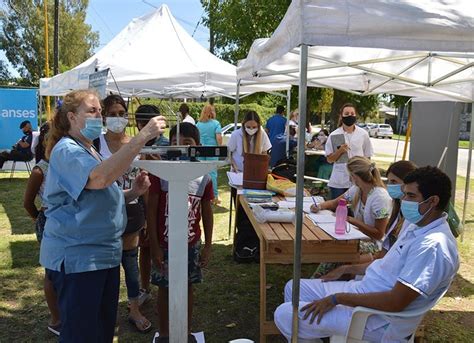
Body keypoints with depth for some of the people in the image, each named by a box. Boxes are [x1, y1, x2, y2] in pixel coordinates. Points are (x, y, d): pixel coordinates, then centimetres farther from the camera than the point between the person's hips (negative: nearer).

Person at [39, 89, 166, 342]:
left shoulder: (89, 151, 16)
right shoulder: (66, 151, -14)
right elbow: (99, 178, -35)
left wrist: (132, 192, 4)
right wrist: (143, 137, -37)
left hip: (104, 254, 9)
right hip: (76, 257, -9)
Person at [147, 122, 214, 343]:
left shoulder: (204, 178, -5)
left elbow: (207, 213, 4)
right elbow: (151, 211, -8)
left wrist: (207, 246, 3)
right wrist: (154, 246, -10)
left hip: (191, 245, 2)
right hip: (165, 244, -2)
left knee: (187, 288, 16)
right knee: (164, 289, 13)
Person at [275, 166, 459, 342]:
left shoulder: (433, 246, -26)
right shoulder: (416, 224, 5)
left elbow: (395, 302, -29)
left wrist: (336, 299, -21)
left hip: (377, 321, -10)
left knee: (284, 316, -12)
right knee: (293, 288, 12)